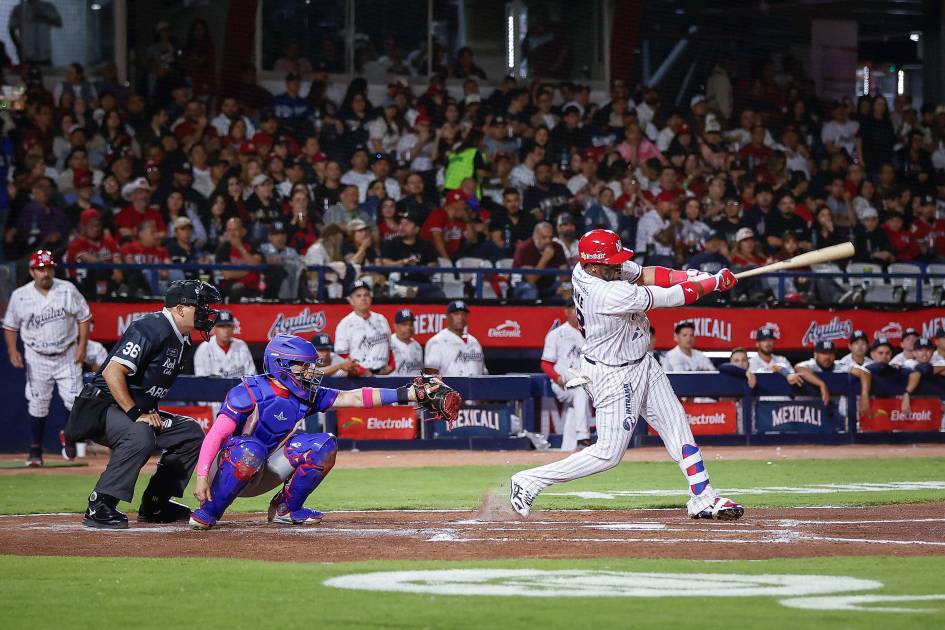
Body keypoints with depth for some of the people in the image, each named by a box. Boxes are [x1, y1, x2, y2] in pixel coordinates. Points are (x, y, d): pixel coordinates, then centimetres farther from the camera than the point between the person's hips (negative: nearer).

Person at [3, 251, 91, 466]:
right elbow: (10, 326, 6)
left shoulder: (68, 290, -4)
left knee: (75, 401, -5)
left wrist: (82, 346, -7)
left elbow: (84, 318, 3)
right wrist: (12, 351, -7)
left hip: (67, 355, 0)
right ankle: (35, 450, 9)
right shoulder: (20, 296, -5)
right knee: (37, 405, 0)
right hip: (37, 358, 0)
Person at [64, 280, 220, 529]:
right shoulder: (151, 329, -19)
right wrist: (135, 414, -27)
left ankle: (154, 505, 10)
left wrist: (151, 411, 4)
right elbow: (112, 372, -26)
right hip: (102, 406, -10)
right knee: (140, 435, -37)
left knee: (190, 432, 8)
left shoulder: (180, 339, 12)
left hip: (139, 409, 10)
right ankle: (99, 507, -30)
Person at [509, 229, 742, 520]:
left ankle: (703, 499, 16)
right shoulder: (610, 295, -34)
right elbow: (675, 298, -27)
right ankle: (528, 481, 5)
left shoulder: (586, 268, -10)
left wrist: (691, 276, -15)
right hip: (615, 377, -10)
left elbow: (643, 274, -1)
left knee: (678, 427, 11)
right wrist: (715, 282, -14)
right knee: (609, 453, -3)